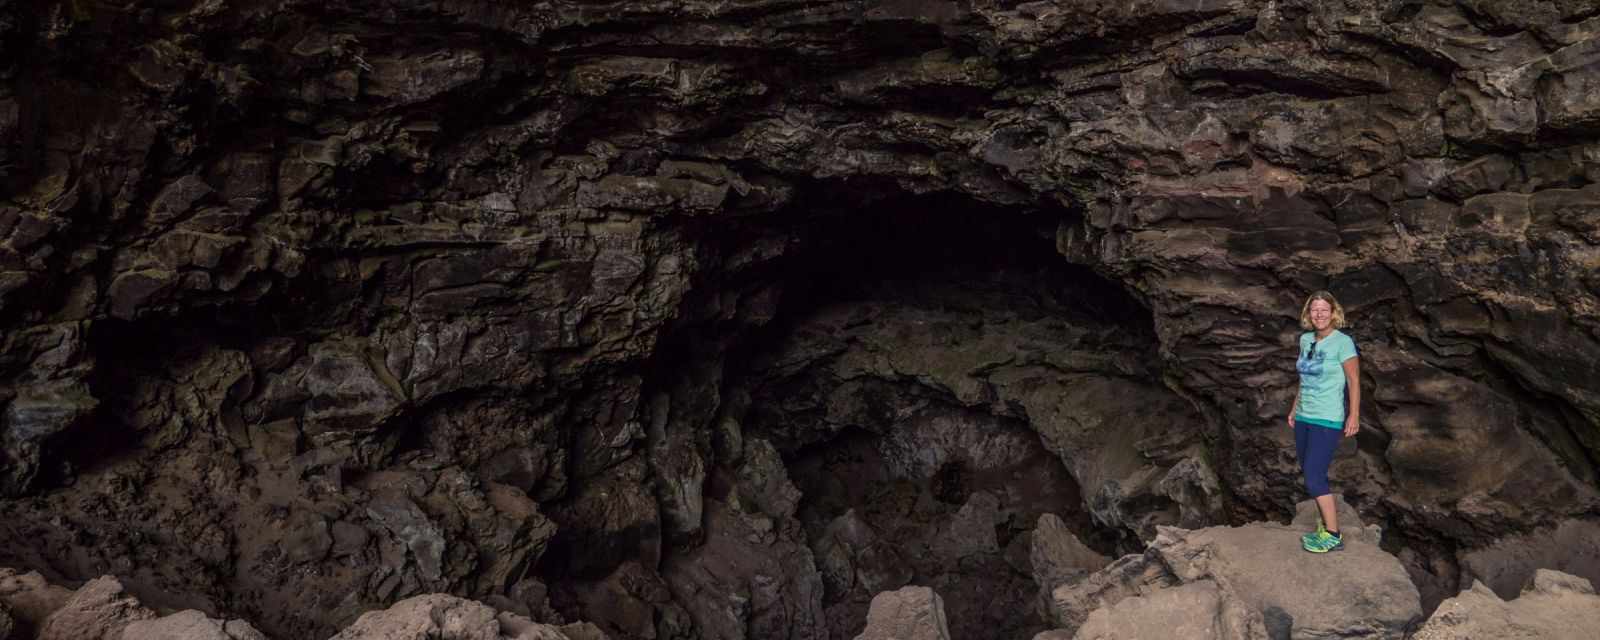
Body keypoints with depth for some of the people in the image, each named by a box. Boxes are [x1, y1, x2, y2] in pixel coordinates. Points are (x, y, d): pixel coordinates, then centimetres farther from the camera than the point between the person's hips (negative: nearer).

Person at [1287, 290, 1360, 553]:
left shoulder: (1342, 342, -11)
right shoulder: (1305, 339, 8)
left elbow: (1354, 381, -11)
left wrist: (1354, 416, -15)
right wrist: (1294, 408, 18)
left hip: (1327, 421, -7)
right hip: (1304, 418, 7)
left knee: (1314, 477, -10)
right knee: (1311, 475, 9)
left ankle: (1333, 536, 0)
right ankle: (1327, 526, 19)